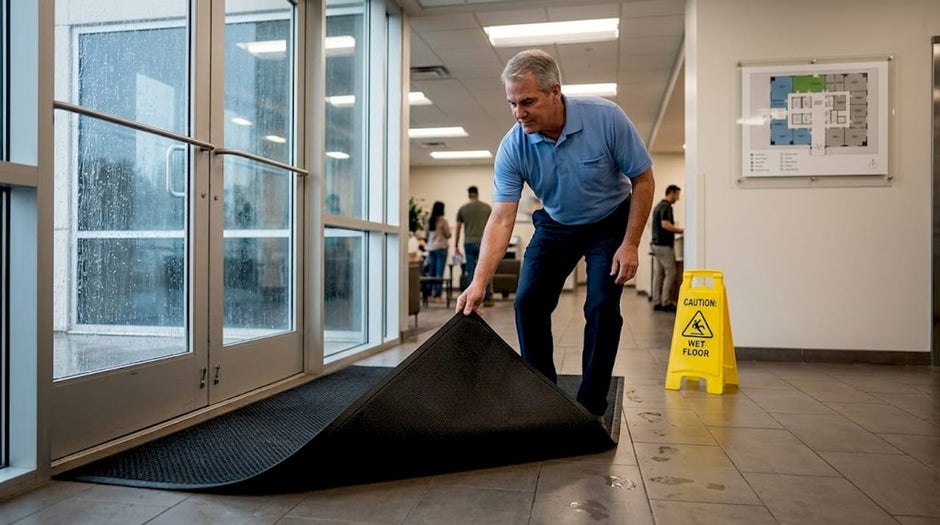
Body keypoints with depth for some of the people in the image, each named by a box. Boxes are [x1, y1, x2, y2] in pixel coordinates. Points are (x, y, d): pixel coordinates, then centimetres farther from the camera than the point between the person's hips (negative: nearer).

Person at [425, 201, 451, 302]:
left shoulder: (429, 220, 6)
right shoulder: (443, 220, -10)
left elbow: (427, 235, 13)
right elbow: (448, 235, -6)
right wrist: (448, 228, 12)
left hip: (431, 248, 6)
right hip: (441, 247, -6)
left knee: (431, 272, 11)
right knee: (439, 272, -5)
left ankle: (430, 293, 14)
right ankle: (437, 295, -7)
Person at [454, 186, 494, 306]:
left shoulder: (462, 209, 4)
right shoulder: (487, 207, 3)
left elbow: (458, 229, 5)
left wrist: (456, 246, 11)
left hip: (468, 243, 1)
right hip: (483, 243, -1)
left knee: (470, 272, 5)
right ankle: (487, 298, 6)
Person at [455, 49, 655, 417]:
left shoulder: (606, 118, -29)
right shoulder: (512, 148, -23)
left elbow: (642, 180, -17)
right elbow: (501, 219, -26)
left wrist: (630, 244, -19)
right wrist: (479, 282, -36)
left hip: (610, 222, -2)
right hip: (556, 224, 3)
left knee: (602, 308, -12)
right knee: (528, 302, -8)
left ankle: (591, 406, 3)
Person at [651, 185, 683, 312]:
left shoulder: (658, 206, 16)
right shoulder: (666, 206, -14)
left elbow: (652, 224, 24)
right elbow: (665, 224, -26)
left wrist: (675, 229, 26)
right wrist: (681, 230, -15)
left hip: (656, 244, 10)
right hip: (665, 245, -10)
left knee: (658, 274, 8)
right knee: (670, 273, -5)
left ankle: (657, 302, 9)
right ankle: (666, 303, -3)